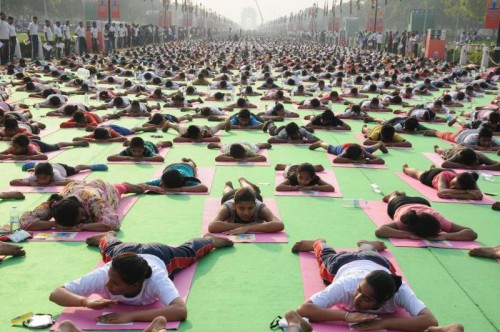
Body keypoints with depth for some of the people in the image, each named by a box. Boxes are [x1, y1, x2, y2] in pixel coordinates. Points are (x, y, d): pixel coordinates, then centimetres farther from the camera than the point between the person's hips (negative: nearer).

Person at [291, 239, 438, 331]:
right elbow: (303, 309, -57)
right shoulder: (346, 285, -51)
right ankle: (317, 243, 65)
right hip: (343, 264, -1)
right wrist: (347, 316, -66)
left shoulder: (400, 291, -50)